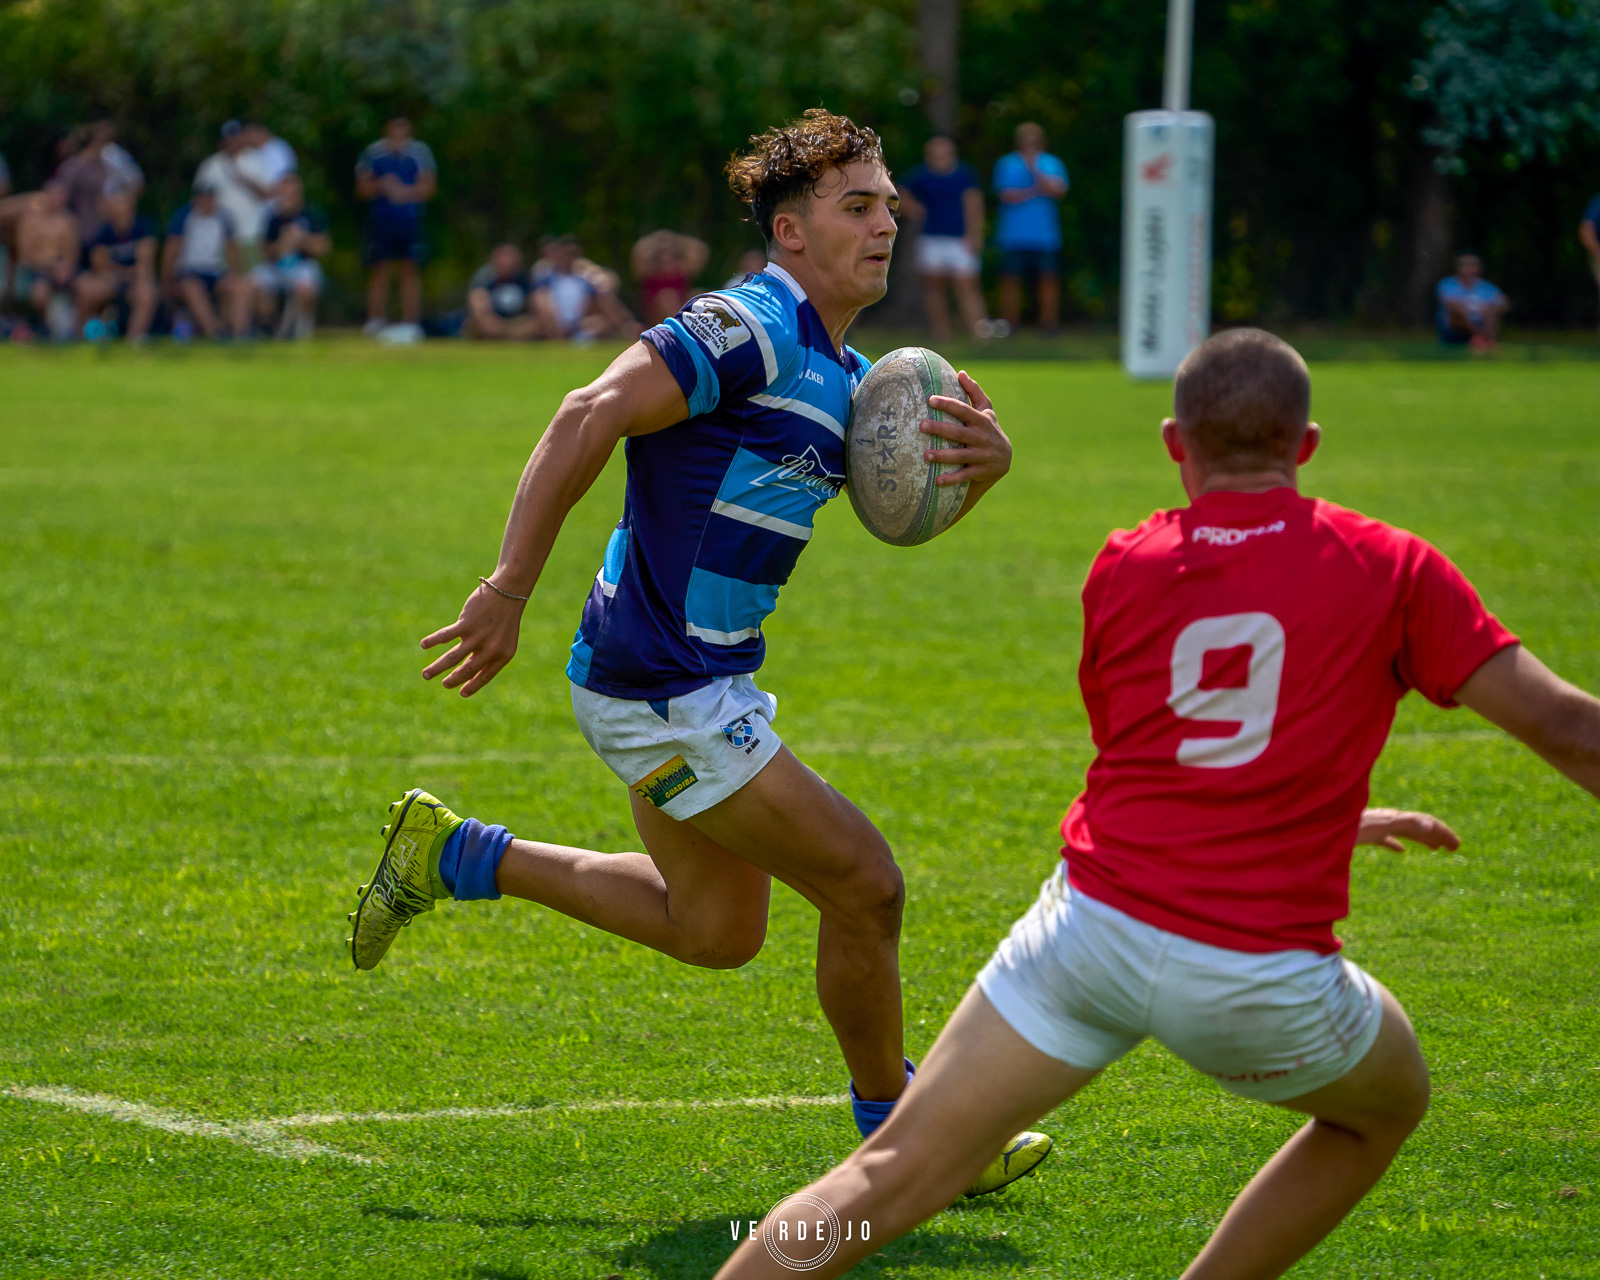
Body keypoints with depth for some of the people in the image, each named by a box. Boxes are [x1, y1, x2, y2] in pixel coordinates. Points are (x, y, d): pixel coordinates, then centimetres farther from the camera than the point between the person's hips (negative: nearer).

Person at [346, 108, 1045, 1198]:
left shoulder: (844, 377, 12)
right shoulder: (754, 330, -19)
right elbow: (591, 417, -26)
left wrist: (980, 462, -9)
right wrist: (508, 590, -28)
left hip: (699, 682, 11)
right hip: (667, 693, -11)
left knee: (715, 930, 22)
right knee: (863, 886, -4)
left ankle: (453, 855, 28)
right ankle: (898, 1138, 14)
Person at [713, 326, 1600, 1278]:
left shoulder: (1122, 569, 9)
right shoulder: (1387, 568, 2)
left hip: (1096, 921, 2)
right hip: (1260, 978, -2)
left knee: (892, 1179, 3)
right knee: (1389, 1104, 30)